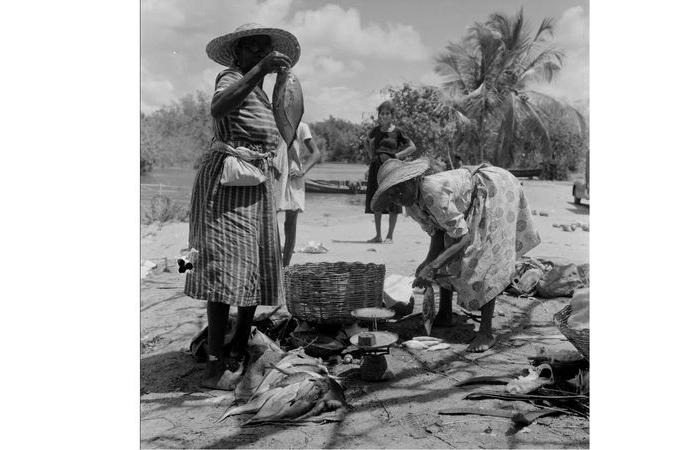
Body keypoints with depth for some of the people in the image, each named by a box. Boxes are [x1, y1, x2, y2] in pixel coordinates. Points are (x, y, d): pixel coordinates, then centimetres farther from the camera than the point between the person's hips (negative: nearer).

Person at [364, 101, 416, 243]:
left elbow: (412, 147, 1)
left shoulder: (397, 131, -1)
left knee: (392, 202, -2)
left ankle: (390, 235, 7)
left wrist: (396, 155, -6)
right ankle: (378, 235, 16)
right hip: (376, 167, 5)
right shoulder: (376, 130, 11)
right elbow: (368, 142, 30)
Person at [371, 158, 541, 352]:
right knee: (444, 257, 6)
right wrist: (427, 262, -20)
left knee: (485, 259, -19)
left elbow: (464, 239, -36)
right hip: (472, 200, 9)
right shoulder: (411, 205, -10)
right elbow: (437, 233, -1)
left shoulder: (434, 193, -38)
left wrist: (431, 269, -36)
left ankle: (486, 332, -13)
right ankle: (444, 314, 20)